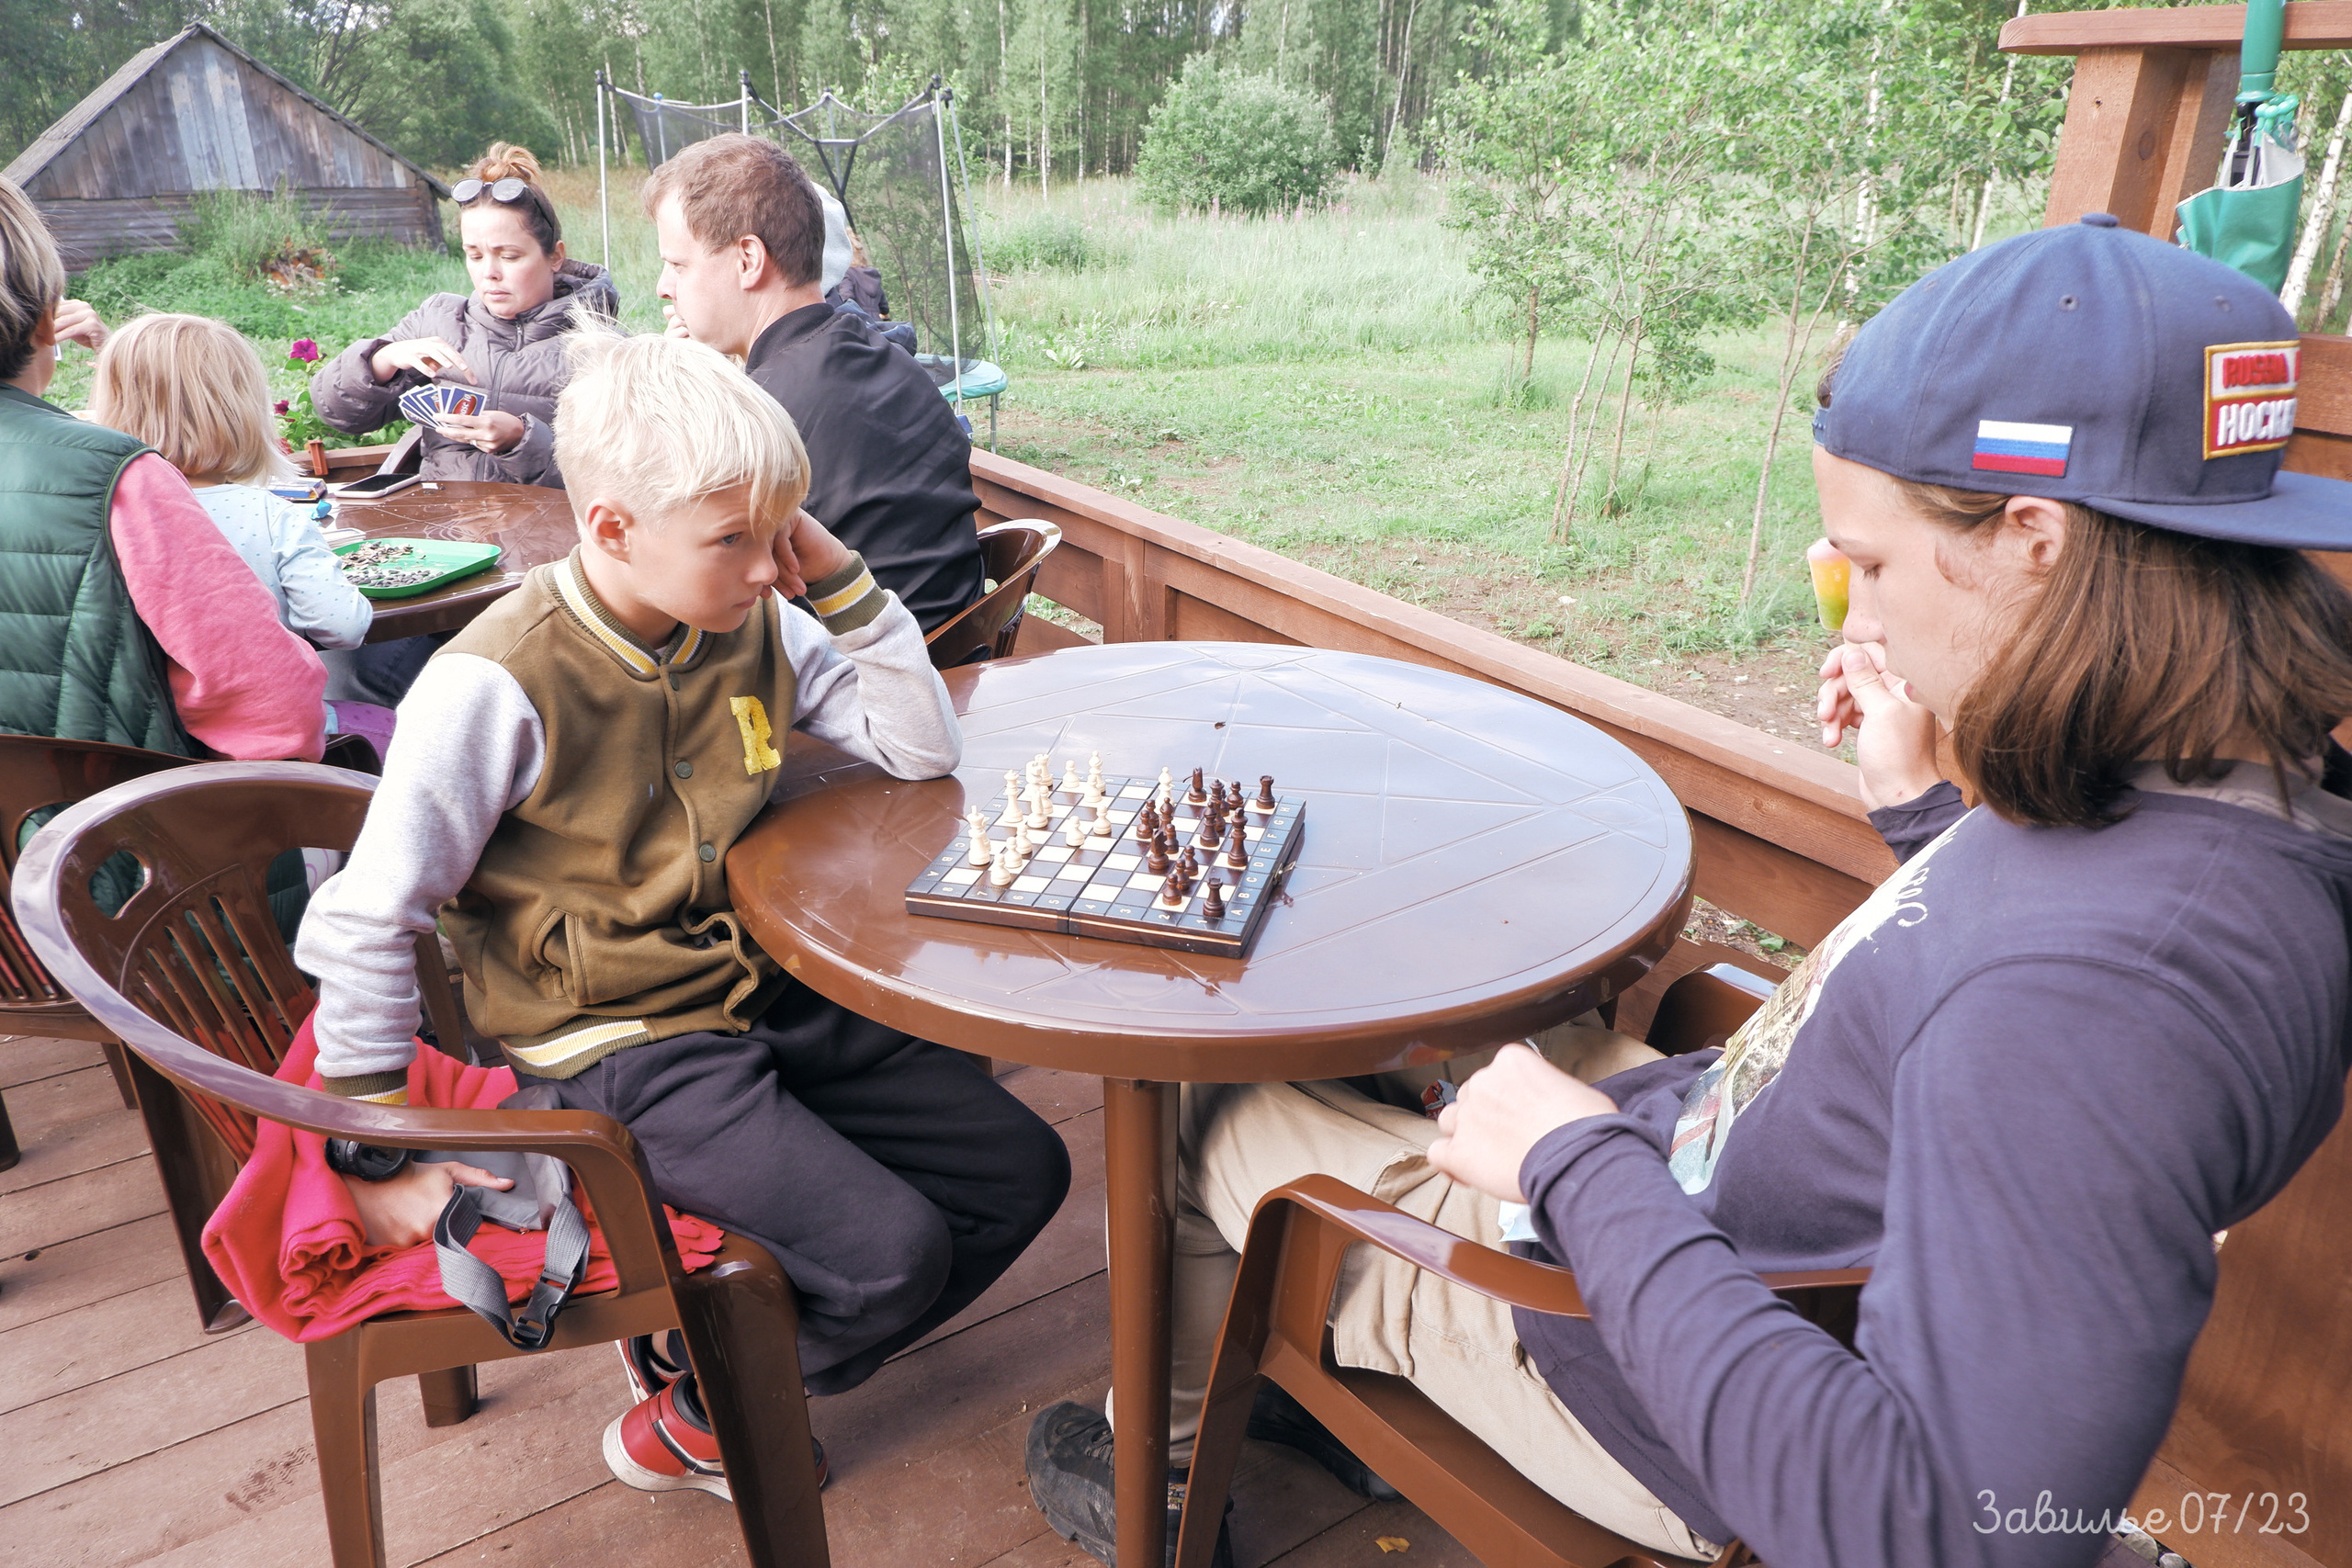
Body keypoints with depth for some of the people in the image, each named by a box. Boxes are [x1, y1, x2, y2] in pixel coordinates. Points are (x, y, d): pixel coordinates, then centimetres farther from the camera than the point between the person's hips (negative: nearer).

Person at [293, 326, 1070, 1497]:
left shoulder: (755, 626, -1)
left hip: (765, 995, 7)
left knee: (1020, 1174, 4)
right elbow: (364, 923, -15)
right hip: (618, 1049, -7)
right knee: (891, 1251, -20)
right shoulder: (498, 686, -20)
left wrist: (841, 583, -10)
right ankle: (693, 1422, 12)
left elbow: (924, 748, 1)